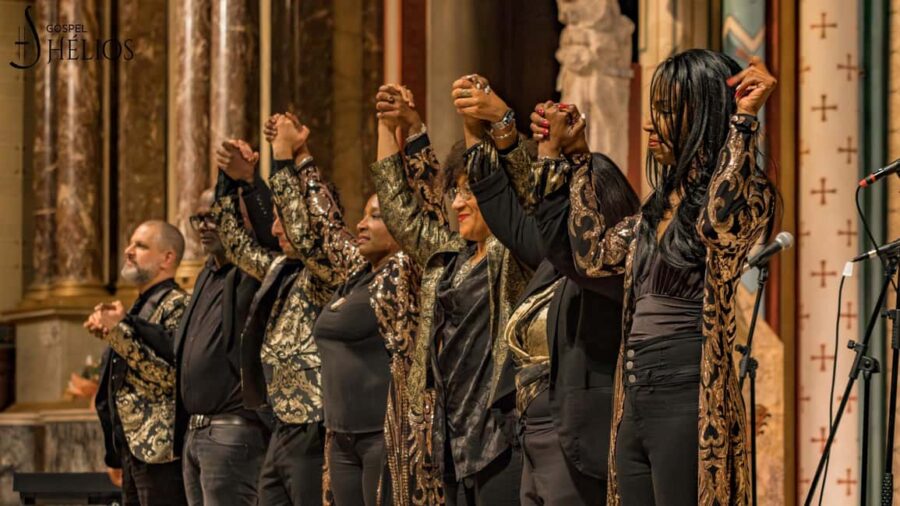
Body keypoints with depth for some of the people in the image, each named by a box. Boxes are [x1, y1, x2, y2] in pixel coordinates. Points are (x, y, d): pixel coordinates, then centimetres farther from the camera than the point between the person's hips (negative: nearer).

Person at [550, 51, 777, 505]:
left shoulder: (746, 194, -7)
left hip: (687, 398, -8)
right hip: (636, 399, 8)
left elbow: (721, 223, -30)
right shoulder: (663, 202, 17)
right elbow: (594, 255, 21)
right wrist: (574, 159, 23)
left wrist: (743, 120, -23)